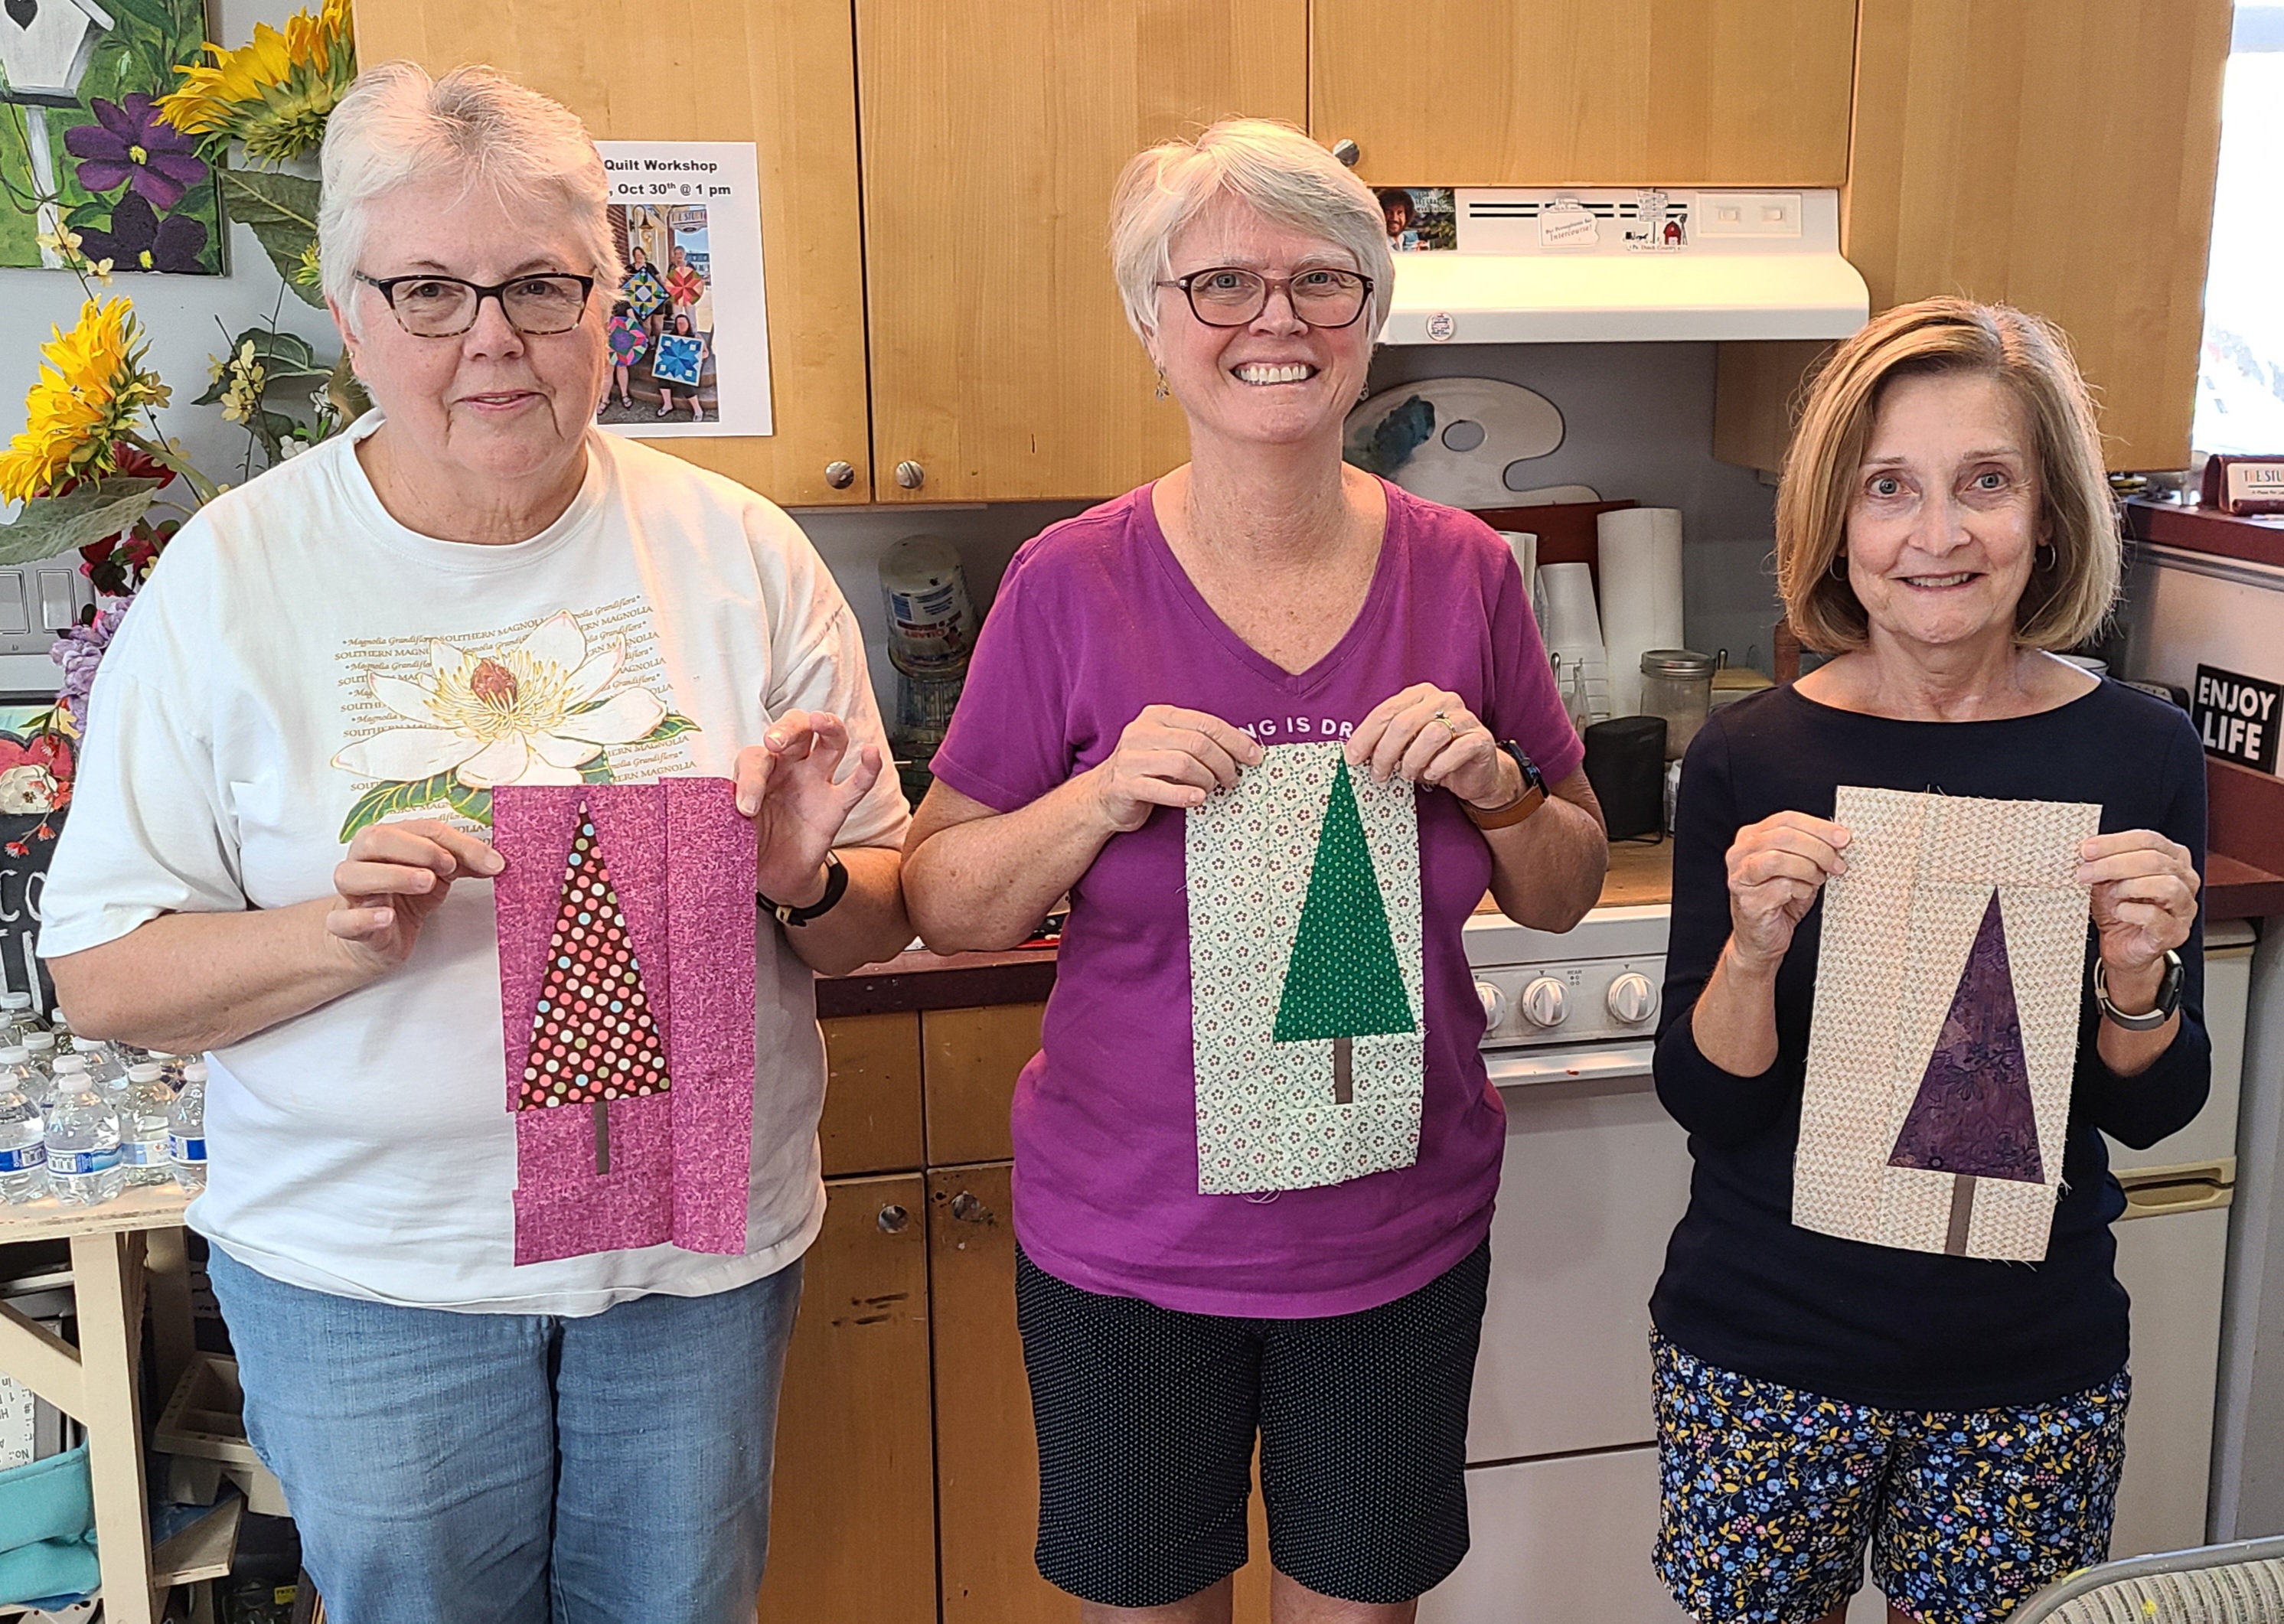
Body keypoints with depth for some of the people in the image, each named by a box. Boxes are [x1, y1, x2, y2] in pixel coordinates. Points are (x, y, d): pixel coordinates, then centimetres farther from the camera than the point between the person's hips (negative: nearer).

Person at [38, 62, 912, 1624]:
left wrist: (807, 885, -19)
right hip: (362, 1263, -1)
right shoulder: (234, 573, -6)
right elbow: (102, 976, -6)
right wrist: (339, 934, -23)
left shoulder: (742, 553, -3)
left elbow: (882, 923, 3)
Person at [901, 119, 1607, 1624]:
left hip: (1402, 1232, 2)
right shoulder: (1073, 584, -10)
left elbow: (1569, 894, 5)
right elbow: (942, 905, -5)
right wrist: (1105, 796, -21)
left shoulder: (1466, 574, -4)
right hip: (1130, 1240, -1)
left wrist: (1495, 781, -15)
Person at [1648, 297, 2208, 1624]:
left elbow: (2151, 1113, 0)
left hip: (2034, 1366, 1)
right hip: (1769, 1353, -1)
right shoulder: (1751, 756, -10)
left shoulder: (2138, 752, -7)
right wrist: (1752, 947, -27)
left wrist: (2137, 973, -21)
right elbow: (1705, 1103, -9)